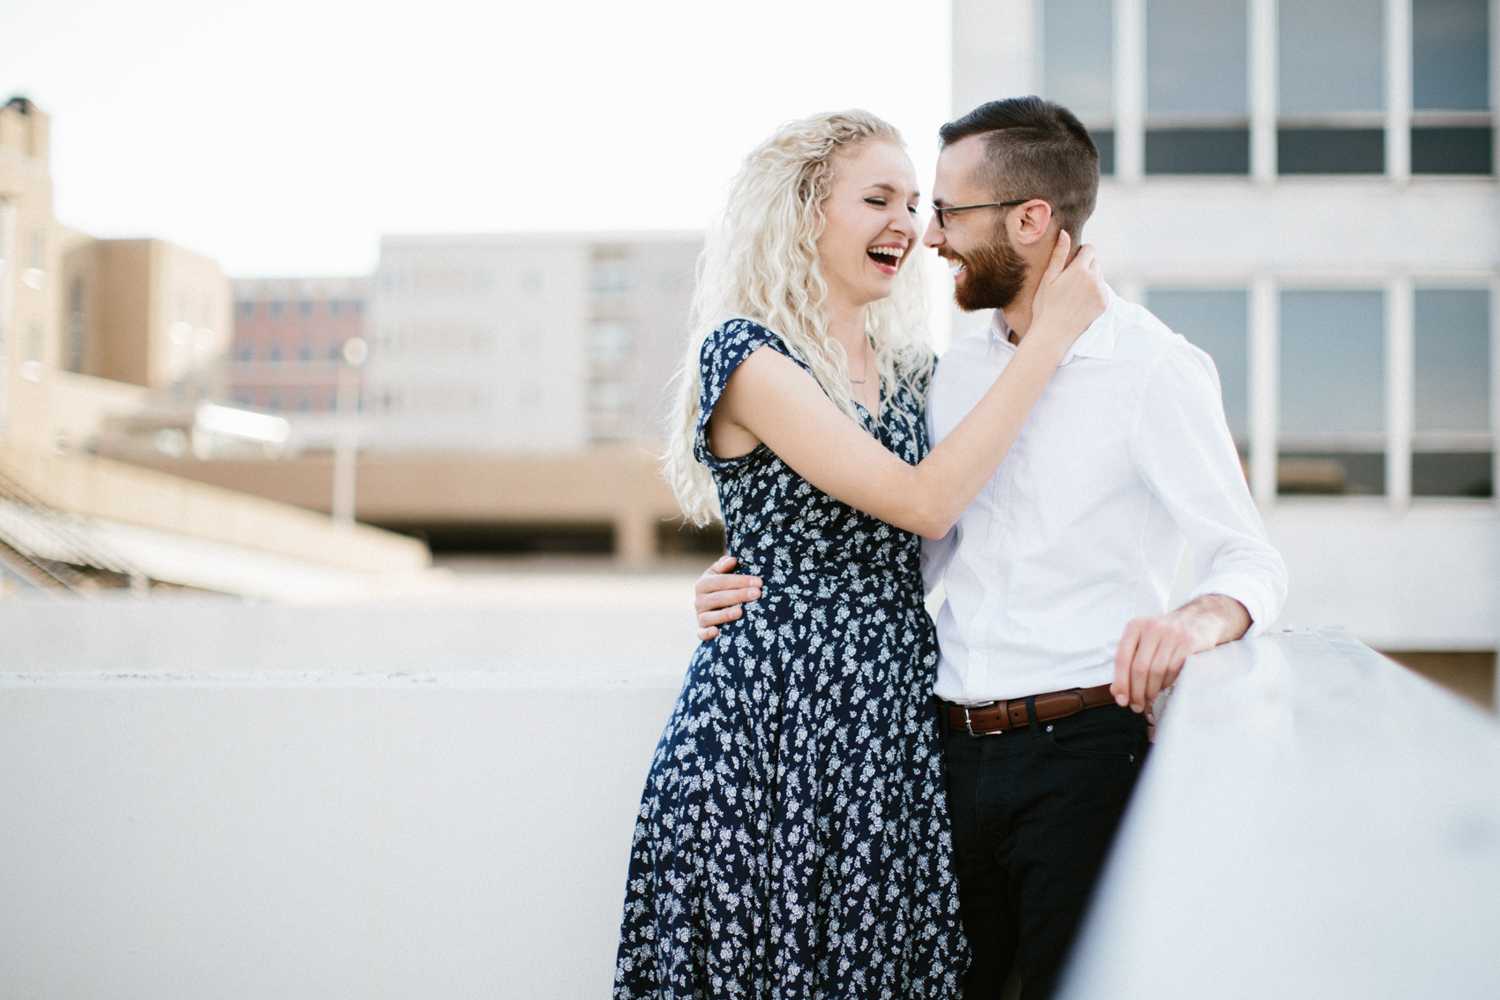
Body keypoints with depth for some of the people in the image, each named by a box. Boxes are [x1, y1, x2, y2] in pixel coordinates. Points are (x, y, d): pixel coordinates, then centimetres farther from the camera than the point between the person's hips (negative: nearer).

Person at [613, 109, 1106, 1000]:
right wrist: (1051, 334, -12)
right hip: (775, 717, -6)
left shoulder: (911, 369, 13)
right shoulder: (744, 355, -9)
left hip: (898, 719, 6)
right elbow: (922, 502, -16)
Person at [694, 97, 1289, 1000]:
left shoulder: (1155, 368, -6)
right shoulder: (960, 372, 14)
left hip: (1082, 757, -6)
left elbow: (1251, 560, -11)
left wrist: (1205, 616, -34)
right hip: (955, 754, 6)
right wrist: (767, 590, 6)